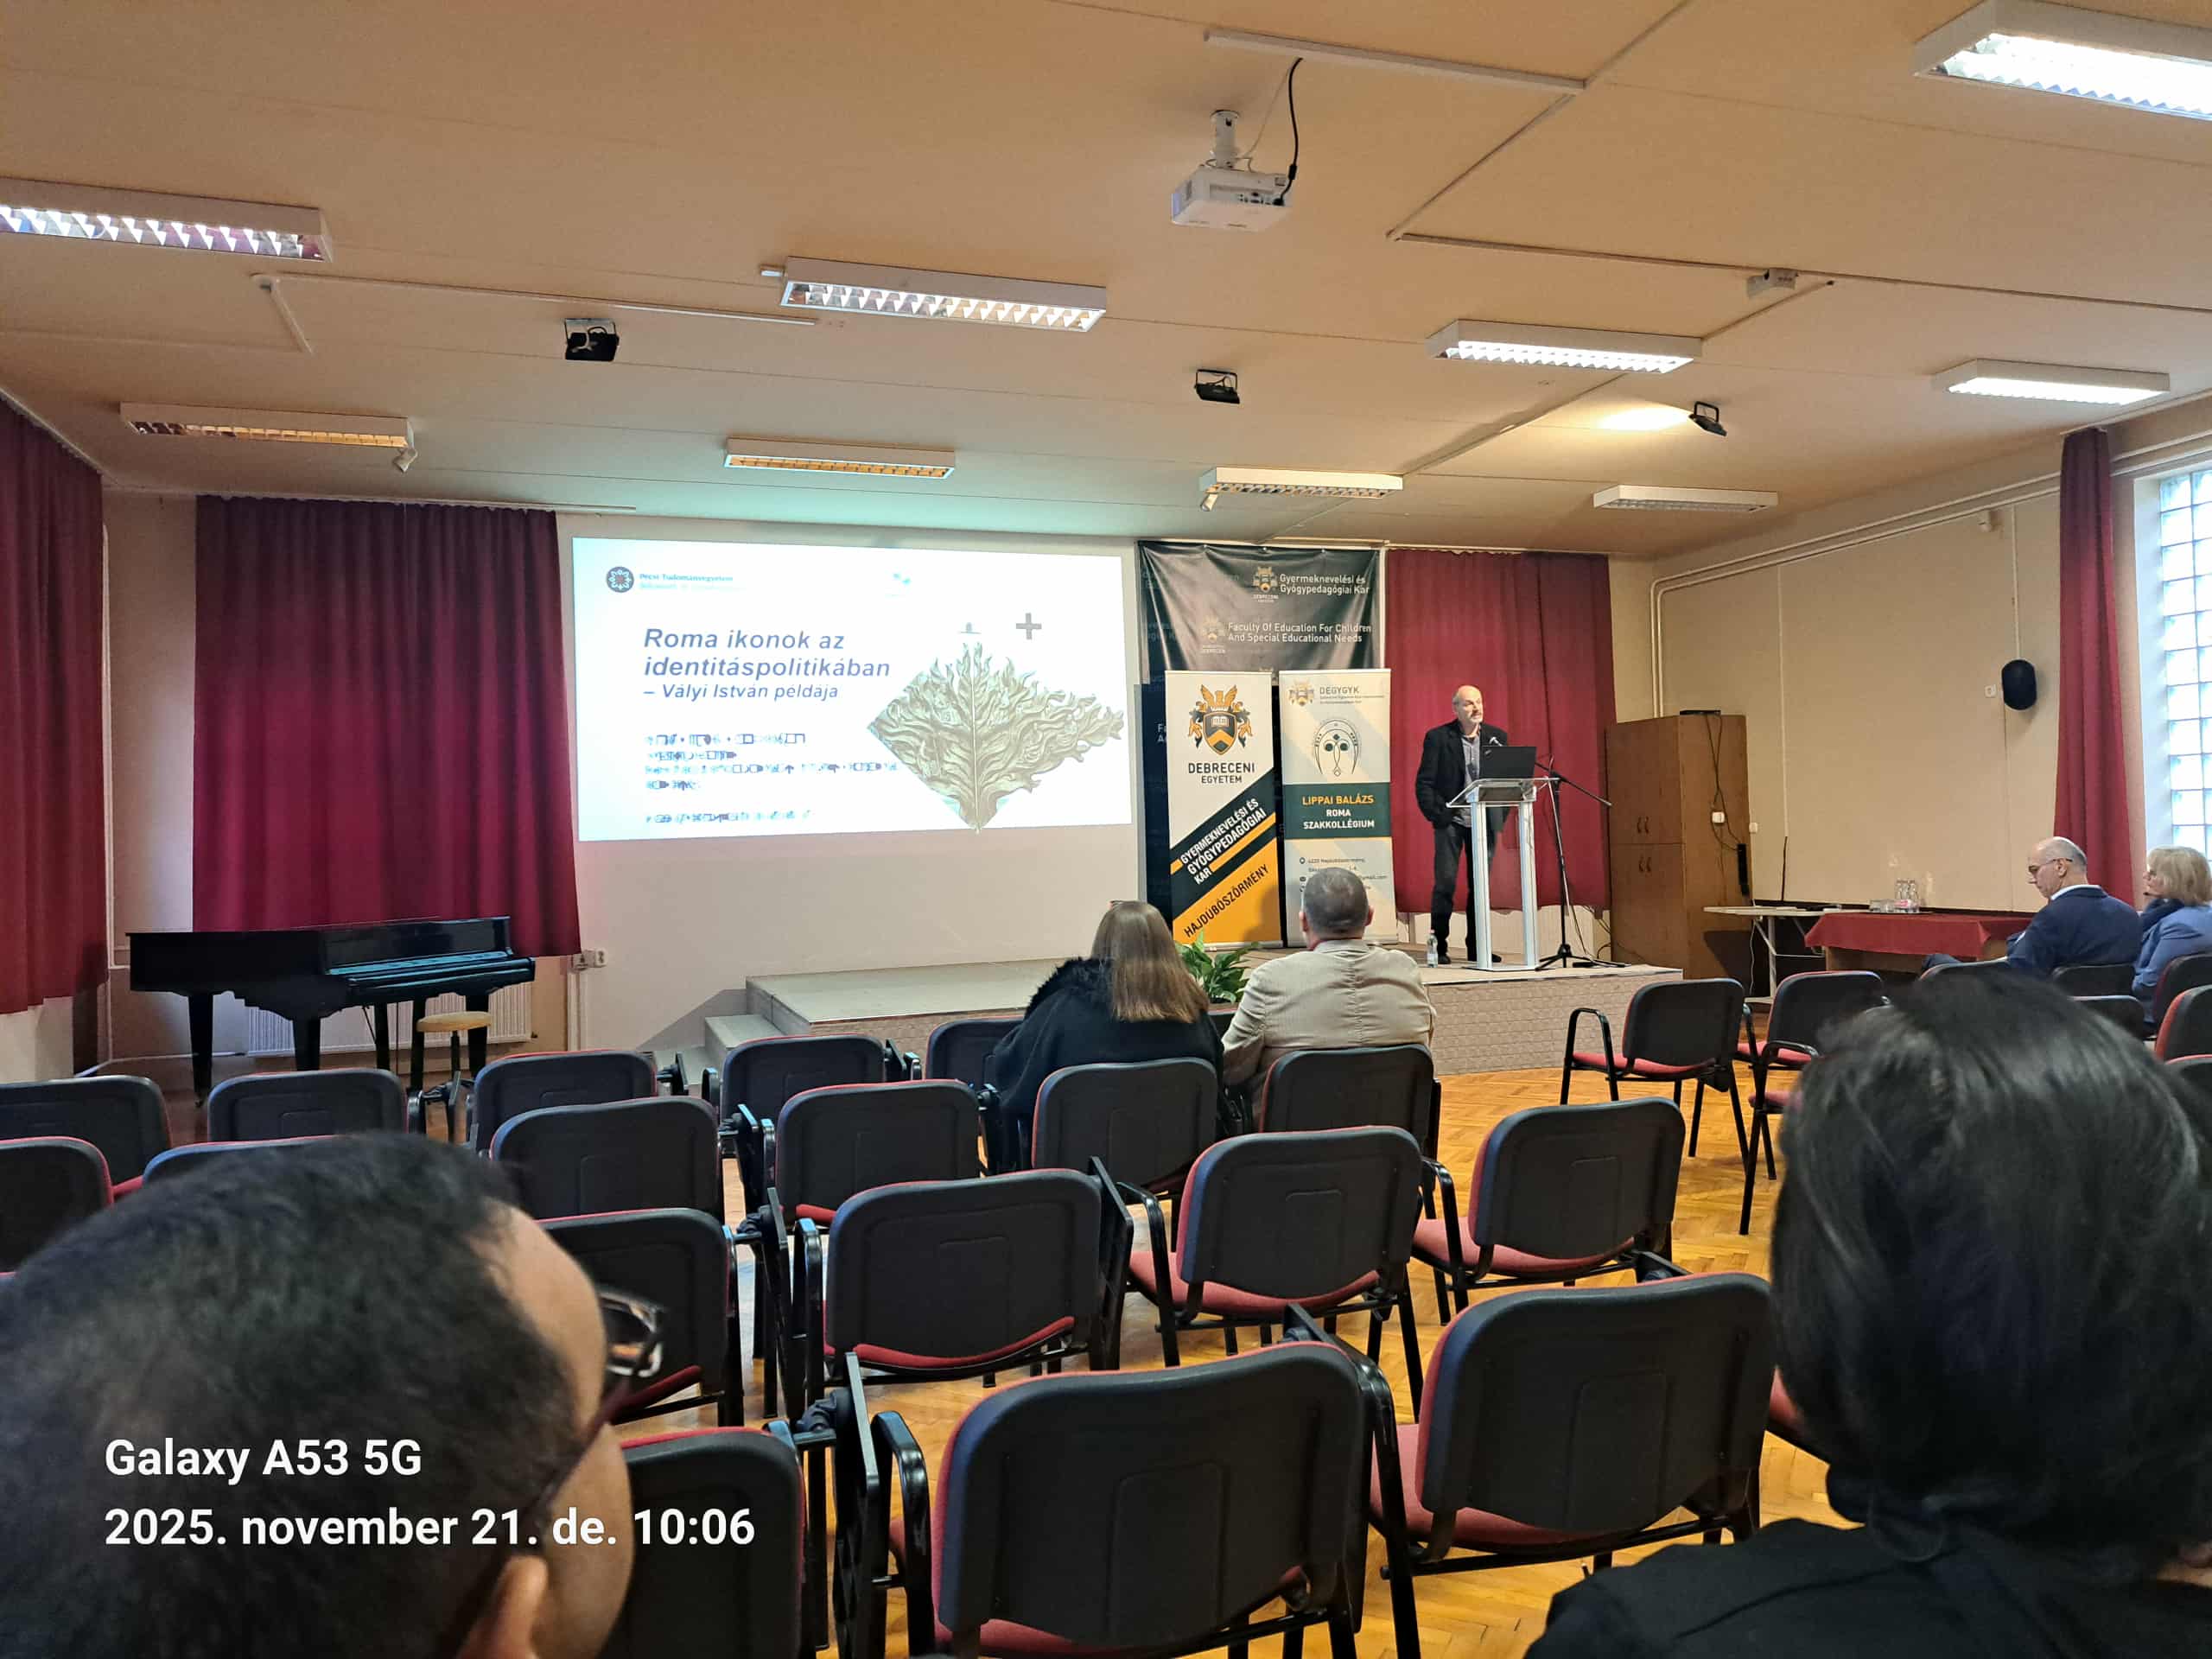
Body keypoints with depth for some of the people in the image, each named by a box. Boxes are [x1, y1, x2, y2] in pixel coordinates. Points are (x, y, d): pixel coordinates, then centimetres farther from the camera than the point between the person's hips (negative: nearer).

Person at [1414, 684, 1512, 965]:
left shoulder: (1497, 737, 7)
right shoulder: (1437, 738, -3)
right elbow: (1424, 783, -4)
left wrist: (1500, 816, 0)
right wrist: (1436, 815, -11)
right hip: (1451, 821, -3)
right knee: (1445, 883, -6)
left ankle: (1477, 948, 13)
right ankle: (1438, 946, 3)